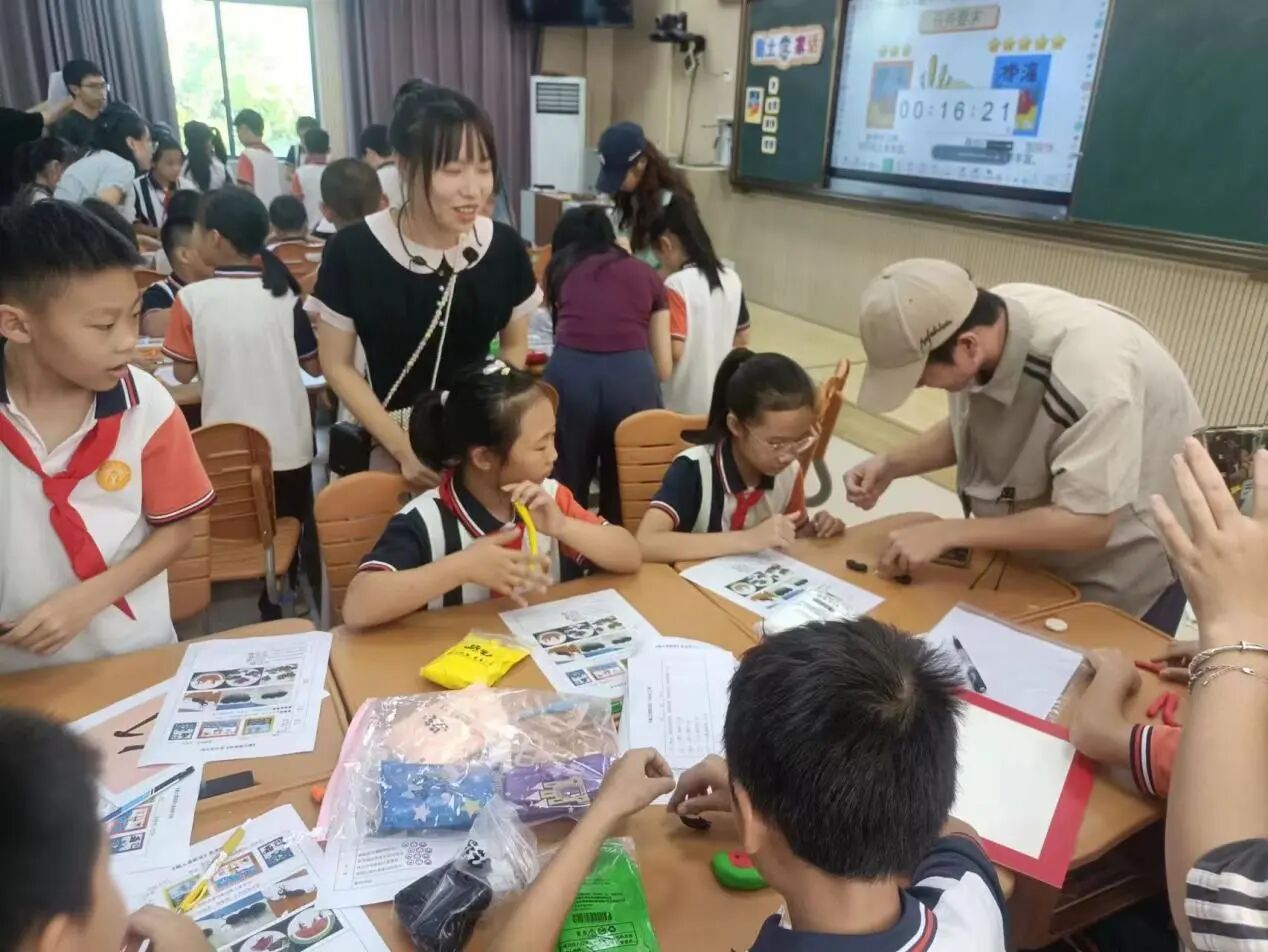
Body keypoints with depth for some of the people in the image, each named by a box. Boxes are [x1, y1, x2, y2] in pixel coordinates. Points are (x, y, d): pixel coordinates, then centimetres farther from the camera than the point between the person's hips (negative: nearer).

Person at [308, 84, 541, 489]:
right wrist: (404, 449, -13)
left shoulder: (505, 247, -9)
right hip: (393, 444, -2)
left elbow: (515, 345, 5)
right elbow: (337, 365, -6)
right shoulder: (353, 251, -15)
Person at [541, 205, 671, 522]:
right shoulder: (647, 275, 22)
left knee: (566, 490, 16)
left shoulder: (560, 270, 23)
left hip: (570, 375, 0)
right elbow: (664, 366, 21)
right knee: (625, 492, 16)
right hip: (633, 378, 0)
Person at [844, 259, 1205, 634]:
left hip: (1126, 570, -6)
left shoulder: (1089, 370, -37)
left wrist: (945, 533, -31)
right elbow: (966, 428, 1)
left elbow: (1087, 524, -33)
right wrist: (891, 464, -14)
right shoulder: (978, 320, -17)